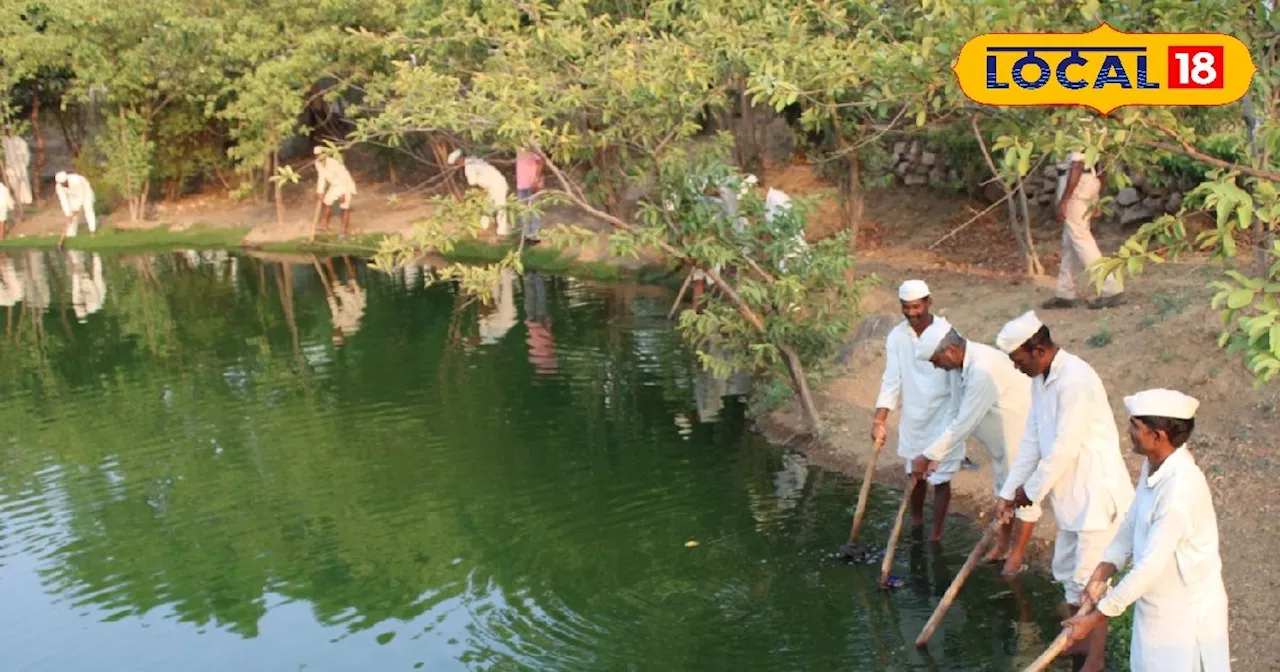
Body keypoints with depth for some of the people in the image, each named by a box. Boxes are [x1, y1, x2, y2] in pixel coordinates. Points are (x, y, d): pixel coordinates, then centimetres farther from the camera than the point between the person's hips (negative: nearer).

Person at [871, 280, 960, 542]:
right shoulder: (896, 337, -6)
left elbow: (957, 378, -13)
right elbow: (892, 379, -8)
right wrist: (879, 421, -15)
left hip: (942, 416, -3)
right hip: (912, 417, 3)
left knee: (940, 478, 0)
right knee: (915, 474, 18)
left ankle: (936, 534, 12)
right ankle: (915, 521, 39)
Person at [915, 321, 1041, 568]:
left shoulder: (983, 370, -36)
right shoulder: (965, 364, -5)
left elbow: (964, 424, -32)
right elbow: (956, 413, 2)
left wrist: (928, 455, -25)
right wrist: (938, 456, 0)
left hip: (1023, 434, -10)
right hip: (1002, 438, 10)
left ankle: (1017, 556, 13)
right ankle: (1002, 545, 35)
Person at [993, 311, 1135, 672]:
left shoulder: (1075, 381, -26)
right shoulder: (1042, 379, 5)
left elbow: (1064, 450, -24)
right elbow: (1032, 440, 10)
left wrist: (1030, 491, -12)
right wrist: (1008, 493, 7)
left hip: (1097, 494, -10)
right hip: (1071, 495, 10)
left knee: (1089, 580, -2)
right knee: (1066, 571, 21)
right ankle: (1081, 640, 38)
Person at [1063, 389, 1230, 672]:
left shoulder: (1181, 488, -32)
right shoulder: (1154, 464, -4)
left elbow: (1150, 566, -30)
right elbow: (1132, 524, 9)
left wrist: (1097, 616, -24)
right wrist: (1103, 571, -5)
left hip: (1186, 614, -8)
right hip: (1156, 603, 8)